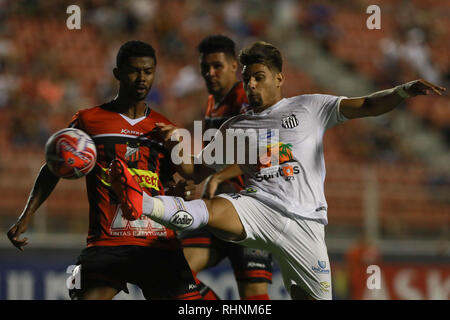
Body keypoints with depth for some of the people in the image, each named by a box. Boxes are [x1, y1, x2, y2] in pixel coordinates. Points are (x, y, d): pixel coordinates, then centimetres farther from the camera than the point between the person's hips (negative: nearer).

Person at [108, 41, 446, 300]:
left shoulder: (310, 107, 10)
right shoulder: (235, 128, 19)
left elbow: (368, 106, 3)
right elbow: (196, 171, 22)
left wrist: (404, 91, -16)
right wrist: (177, 144, 2)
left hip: (303, 220, 0)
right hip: (257, 206, 0)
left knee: (313, 296, 1)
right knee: (210, 211, -31)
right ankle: (141, 203, -56)